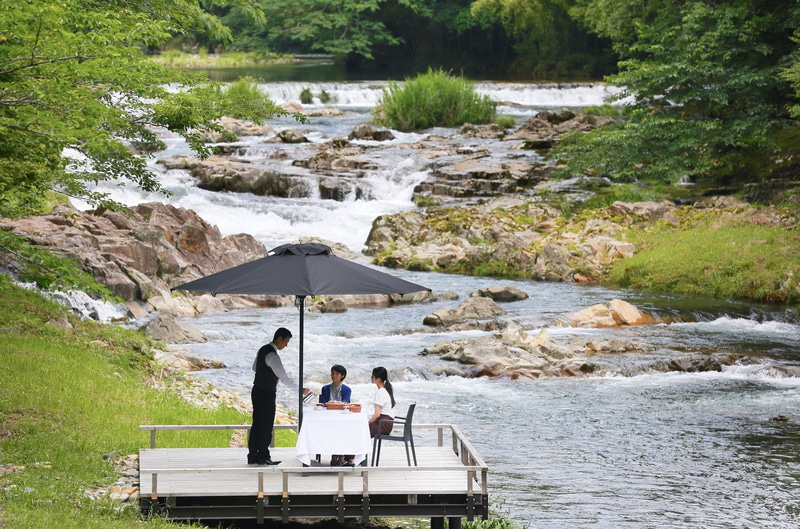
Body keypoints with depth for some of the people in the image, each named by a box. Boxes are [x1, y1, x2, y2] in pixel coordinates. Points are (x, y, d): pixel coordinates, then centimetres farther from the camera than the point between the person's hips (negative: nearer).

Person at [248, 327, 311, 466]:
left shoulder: (263, 350, 9)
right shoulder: (272, 355, -21)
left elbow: (255, 367, 25)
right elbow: (284, 378, -24)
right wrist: (300, 389, -18)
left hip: (257, 391, 9)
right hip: (266, 393, -9)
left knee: (257, 424, 11)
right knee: (266, 426, -3)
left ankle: (252, 456, 13)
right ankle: (263, 456, 1)